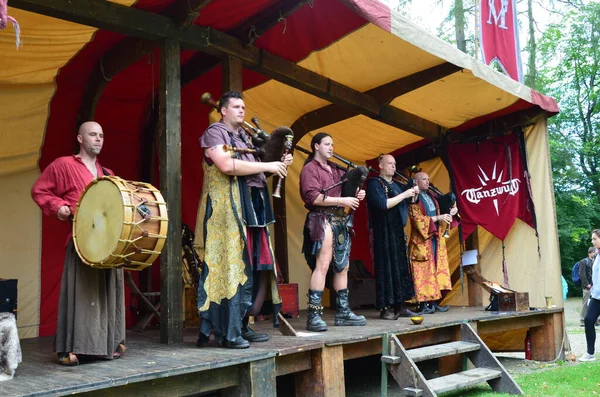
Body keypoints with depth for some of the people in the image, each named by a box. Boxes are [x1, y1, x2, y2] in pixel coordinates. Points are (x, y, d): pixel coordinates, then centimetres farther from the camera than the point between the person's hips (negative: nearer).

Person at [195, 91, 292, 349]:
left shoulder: (244, 137, 23)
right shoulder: (214, 133, -2)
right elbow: (227, 166, -18)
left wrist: (279, 166, 7)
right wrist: (267, 166, -13)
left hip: (251, 208, 9)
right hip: (227, 209, -8)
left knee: (252, 268, 7)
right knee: (230, 268, -9)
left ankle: (242, 325, 15)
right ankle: (228, 333, -4)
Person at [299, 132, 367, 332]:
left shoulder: (336, 169, 21)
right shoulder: (310, 168, -4)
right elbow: (312, 197, -16)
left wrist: (356, 194, 6)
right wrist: (342, 200, -16)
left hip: (340, 220, 9)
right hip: (322, 219, -8)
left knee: (342, 267, 8)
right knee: (322, 265, -16)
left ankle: (343, 312, 14)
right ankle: (314, 315, -15)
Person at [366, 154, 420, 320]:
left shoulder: (397, 185, 17)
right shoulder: (374, 183, -5)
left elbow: (405, 204, 24)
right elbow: (382, 204, -20)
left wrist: (414, 193, 6)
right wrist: (404, 194, -16)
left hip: (398, 232, 8)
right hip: (383, 233, -8)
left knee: (401, 267, 6)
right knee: (386, 267, -7)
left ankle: (400, 306, 12)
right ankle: (386, 308, -3)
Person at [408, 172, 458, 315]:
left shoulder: (430, 196, 16)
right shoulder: (413, 199, -6)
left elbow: (437, 214, 22)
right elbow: (417, 219, -15)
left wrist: (449, 214, 2)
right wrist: (437, 218, -17)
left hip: (435, 238, 7)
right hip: (422, 239, -7)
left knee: (435, 270, 6)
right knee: (423, 271, -6)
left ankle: (434, 301, 12)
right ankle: (424, 304, -2)